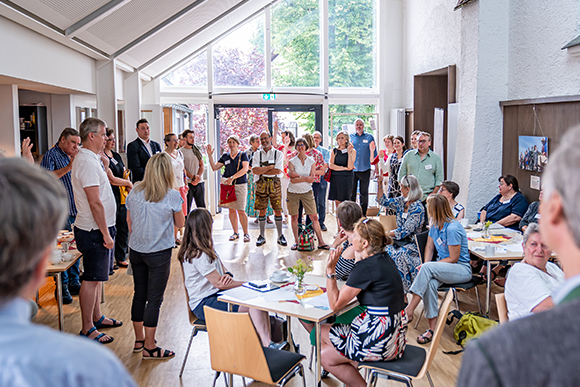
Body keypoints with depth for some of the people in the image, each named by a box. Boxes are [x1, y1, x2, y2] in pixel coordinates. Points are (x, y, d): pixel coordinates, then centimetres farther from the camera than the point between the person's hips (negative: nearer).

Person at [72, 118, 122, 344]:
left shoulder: (90, 159, 12)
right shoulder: (87, 162, -21)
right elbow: (95, 202, -24)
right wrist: (106, 233, -22)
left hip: (97, 228, 10)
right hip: (95, 230, -10)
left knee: (96, 276, 19)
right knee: (91, 279, -2)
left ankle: (96, 318, 33)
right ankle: (87, 330, 8)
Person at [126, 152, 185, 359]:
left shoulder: (134, 192, -1)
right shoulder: (172, 196, -13)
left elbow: (130, 223, 9)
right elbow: (180, 224, -1)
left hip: (136, 251, 5)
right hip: (159, 253, -5)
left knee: (139, 294, 16)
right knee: (154, 298, 2)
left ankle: (139, 340, 29)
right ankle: (149, 347, 10)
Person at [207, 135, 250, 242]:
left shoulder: (242, 155, 1)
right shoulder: (225, 156, 12)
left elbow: (245, 169, -11)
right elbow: (215, 167, 12)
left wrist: (232, 178, -18)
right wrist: (210, 155, 2)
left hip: (240, 185, -4)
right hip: (227, 185, 4)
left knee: (241, 210, -8)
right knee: (231, 209, 6)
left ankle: (246, 233, 3)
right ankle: (235, 233, 17)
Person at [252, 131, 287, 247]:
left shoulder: (278, 154, 2)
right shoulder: (257, 154, 7)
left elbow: (278, 171, -11)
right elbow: (255, 170, -7)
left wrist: (262, 171, -10)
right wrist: (270, 167, -12)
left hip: (275, 184, -1)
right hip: (261, 184, 1)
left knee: (278, 210, 0)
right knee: (262, 210, 4)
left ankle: (280, 236, 10)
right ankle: (262, 236, 14)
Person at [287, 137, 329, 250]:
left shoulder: (311, 161, 2)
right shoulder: (292, 161, -2)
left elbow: (312, 179, -8)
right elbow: (292, 180, -11)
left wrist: (297, 176, -14)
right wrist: (306, 178, -17)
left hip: (307, 192, 0)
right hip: (293, 192, 0)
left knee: (314, 217, -4)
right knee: (294, 217, 4)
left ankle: (321, 242, 1)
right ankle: (296, 241, 16)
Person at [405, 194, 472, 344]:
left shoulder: (453, 229, -19)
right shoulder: (435, 225, 7)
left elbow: (453, 259, -18)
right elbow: (429, 247, 13)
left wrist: (426, 266, -17)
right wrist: (426, 266, -7)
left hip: (462, 269, -6)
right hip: (443, 268, 7)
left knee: (427, 268, -32)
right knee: (429, 283, -28)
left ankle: (409, 310, -30)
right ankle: (432, 327, -24)